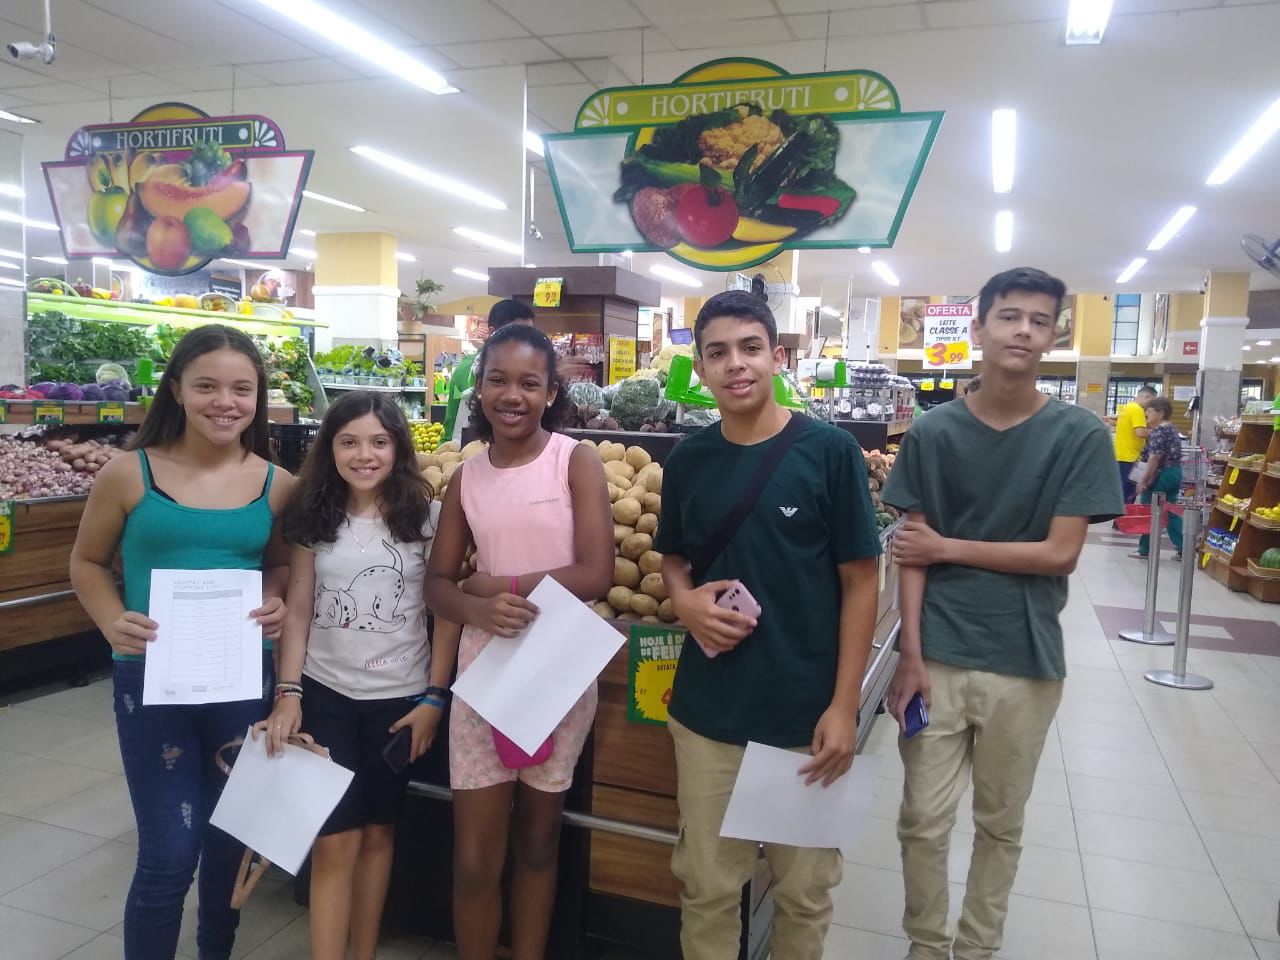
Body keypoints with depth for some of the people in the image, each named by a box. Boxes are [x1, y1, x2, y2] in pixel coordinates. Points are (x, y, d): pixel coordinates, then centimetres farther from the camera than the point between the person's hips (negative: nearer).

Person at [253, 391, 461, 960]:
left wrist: (434, 698, -7)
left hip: (401, 696, 0)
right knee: (336, 841, -1)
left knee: (378, 831, 14)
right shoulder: (314, 519, 0)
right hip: (326, 693, 0)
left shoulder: (428, 516, -5)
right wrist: (288, 693, -6)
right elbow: (299, 610, 1)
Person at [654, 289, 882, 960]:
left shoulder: (829, 451, -9)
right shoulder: (688, 460, 1)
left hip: (806, 712, -2)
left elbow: (860, 581, -6)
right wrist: (685, 599, -9)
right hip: (707, 711, 3)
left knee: (804, 890, 17)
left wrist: (844, 705, -9)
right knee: (706, 885, 16)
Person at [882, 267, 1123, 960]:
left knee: (1000, 824, 16)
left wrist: (948, 548, -7)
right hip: (937, 655, 0)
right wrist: (910, 655, -9)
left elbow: (1060, 553, -8)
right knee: (924, 820, 7)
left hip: (1026, 661, 0)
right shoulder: (933, 432, -2)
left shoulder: (1080, 436, -4)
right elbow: (911, 550, -3)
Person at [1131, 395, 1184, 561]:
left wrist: (1143, 480, -20)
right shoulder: (1173, 429, 13)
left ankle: (1144, 549, 7)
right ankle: (1182, 548, 8)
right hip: (1175, 473, 9)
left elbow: (1154, 458, -21)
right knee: (1171, 511, 12)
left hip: (1161, 475, -9)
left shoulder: (1158, 431, -16)